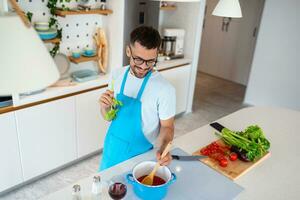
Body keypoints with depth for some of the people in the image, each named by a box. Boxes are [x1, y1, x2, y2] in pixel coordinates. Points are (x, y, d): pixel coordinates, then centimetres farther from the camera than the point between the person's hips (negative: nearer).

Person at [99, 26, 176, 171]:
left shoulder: (165, 89, -22)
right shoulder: (117, 75, -7)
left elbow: (167, 126, -10)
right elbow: (109, 117, 2)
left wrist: (162, 149, -28)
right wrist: (104, 106, -20)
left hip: (140, 155, -4)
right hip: (112, 148, 5)